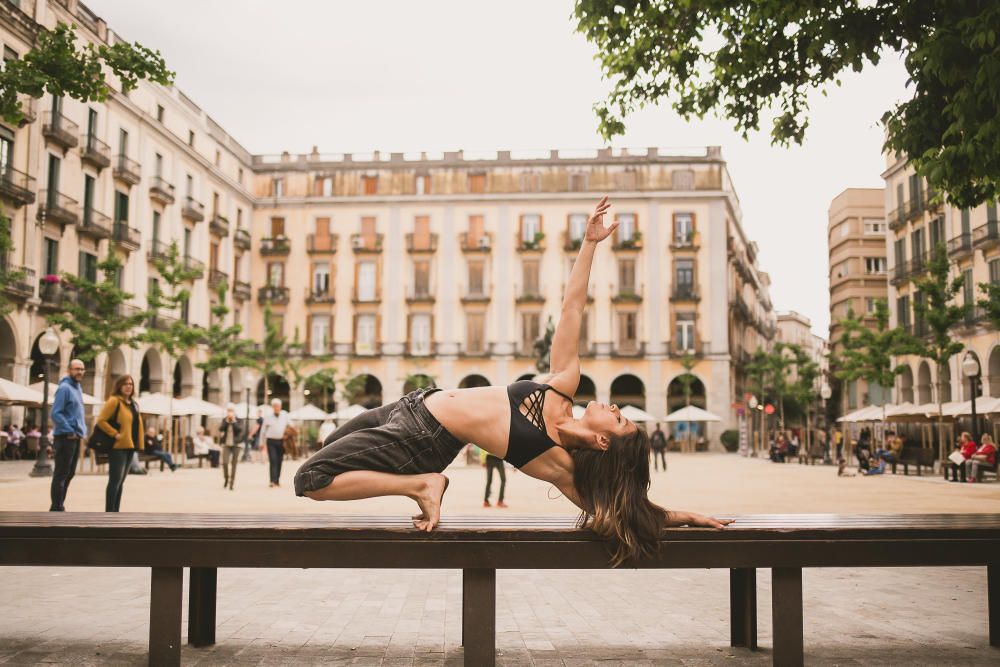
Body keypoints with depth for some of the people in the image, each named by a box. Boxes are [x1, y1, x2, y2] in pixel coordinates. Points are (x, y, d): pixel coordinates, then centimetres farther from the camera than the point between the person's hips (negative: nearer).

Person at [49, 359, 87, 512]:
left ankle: (58, 506, 22)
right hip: (65, 437, -9)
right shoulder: (64, 388, -12)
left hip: (76, 437, 9)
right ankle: (56, 508, -1)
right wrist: (69, 431, -19)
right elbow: (56, 413, -19)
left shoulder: (78, 388, 16)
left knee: (69, 473, 14)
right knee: (60, 474, -5)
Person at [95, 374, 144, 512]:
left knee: (120, 481, 11)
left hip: (129, 446, 9)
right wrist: (115, 434, -19)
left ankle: (115, 512, 16)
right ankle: (109, 514, -8)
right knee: (115, 480, -10)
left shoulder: (133, 404, 16)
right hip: (118, 447, -9)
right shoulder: (114, 401, -10)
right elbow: (101, 421, -16)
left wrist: (138, 444, 15)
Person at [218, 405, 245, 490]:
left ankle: (232, 483, 8)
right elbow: (221, 429, -7)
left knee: (234, 464, 1)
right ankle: (226, 478, 12)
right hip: (226, 444, 1)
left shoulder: (239, 420, 1)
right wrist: (227, 421, -12)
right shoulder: (224, 420, 7)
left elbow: (239, 429, -15)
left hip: (236, 444, -1)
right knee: (225, 462, -12)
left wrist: (233, 421, -14)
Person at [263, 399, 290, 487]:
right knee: (273, 461, -13)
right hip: (271, 441, -2)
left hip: (281, 441, 2)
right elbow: (263, 429, 8)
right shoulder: (268, 416, 2)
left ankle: (277, 480, 17)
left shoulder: (285, 415, 6)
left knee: (279, 461, 7)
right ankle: (273, 481, -17)